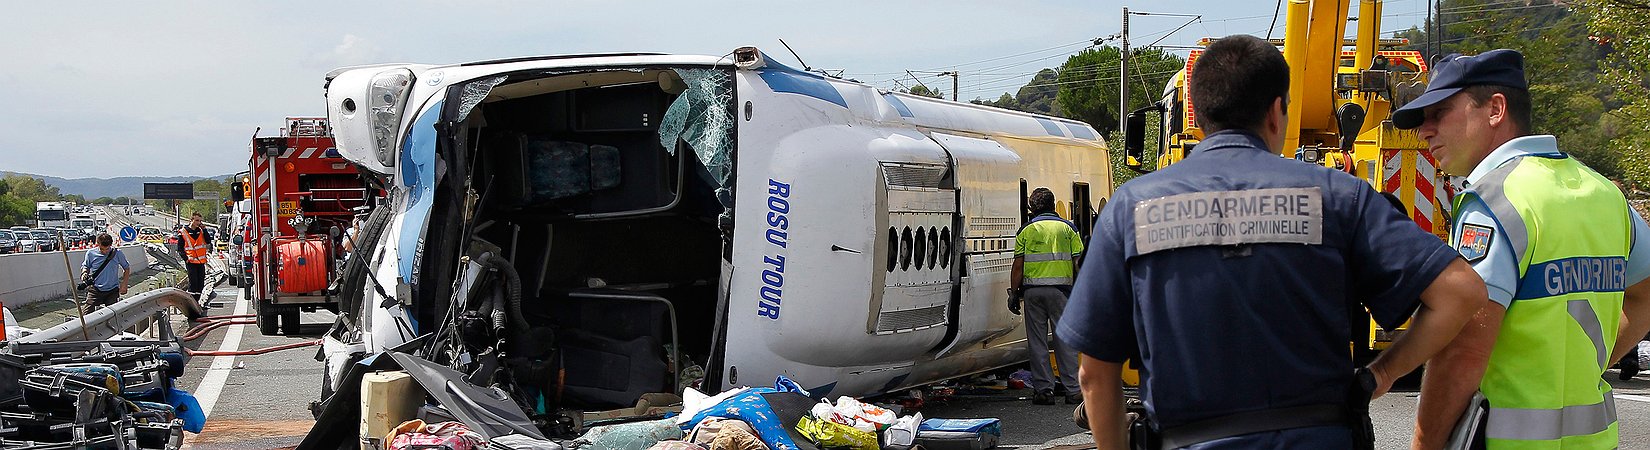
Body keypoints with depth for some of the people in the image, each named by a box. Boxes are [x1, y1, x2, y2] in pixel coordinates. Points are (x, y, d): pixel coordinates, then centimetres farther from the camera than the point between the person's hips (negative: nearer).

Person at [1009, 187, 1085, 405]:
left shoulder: (1026, 230, 5)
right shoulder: (1068, 227, 5)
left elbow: (1018, 266, 1)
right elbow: (1078, 263, 2)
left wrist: (1014, 293, 8)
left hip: (1033, 289, 0)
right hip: (1060, 289, 0)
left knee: (1037, 341, 5)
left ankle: (1043, 389, 4)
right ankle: (1072, 389, 3)